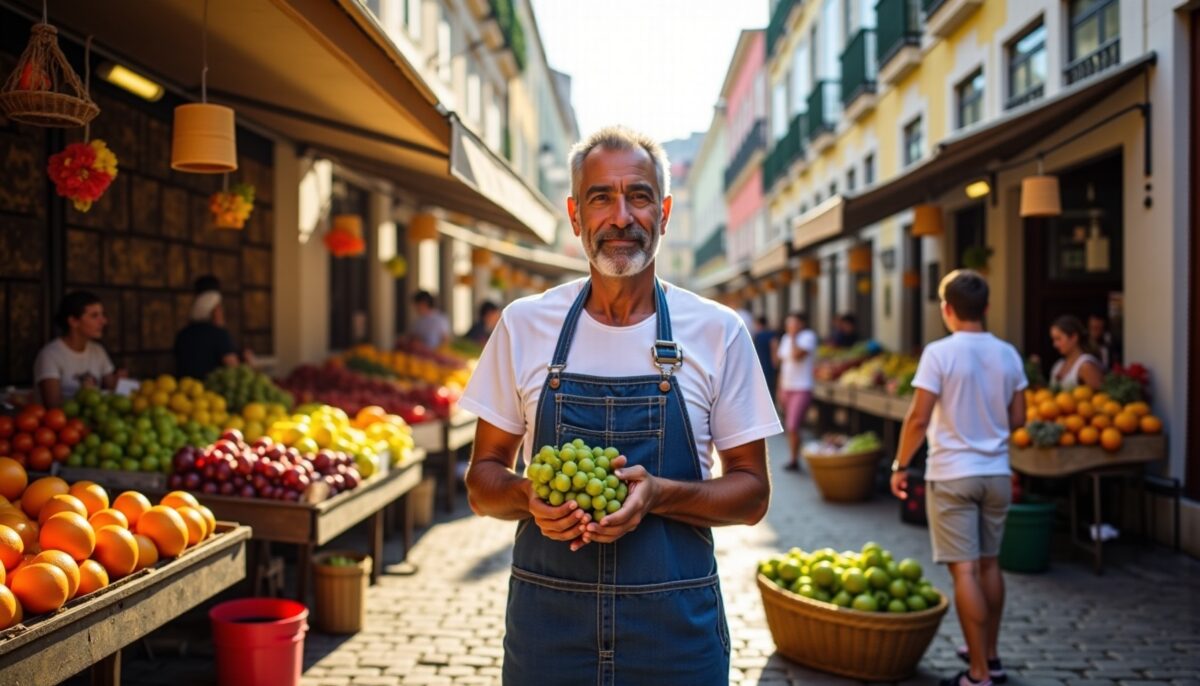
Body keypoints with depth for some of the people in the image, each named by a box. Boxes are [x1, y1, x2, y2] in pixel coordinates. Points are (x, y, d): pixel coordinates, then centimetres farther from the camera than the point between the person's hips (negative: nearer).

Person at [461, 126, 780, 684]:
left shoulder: (718, 331, -4)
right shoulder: (523, 324, -1)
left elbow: (752, 493, 0)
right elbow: (483, 481, 5)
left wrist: (658, 494, -18)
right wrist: (529, 496, -17)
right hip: (546, 622, 1)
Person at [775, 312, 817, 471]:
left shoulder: (808, 336, -8)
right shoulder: (786, 338, 13)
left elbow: (797, 355, -23)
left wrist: (793, 336, -13)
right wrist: (780, 388, 15)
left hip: (802, 389, -7)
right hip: (787, 388, 7)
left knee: (793, 427, -12)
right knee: (789, 427, 8)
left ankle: (794, 460, -1)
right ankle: (794, 458, 18)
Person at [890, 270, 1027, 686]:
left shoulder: (940, 353, -13)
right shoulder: (1008, 354, 3)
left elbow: (919, 419, -15)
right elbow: (1017, 419, 8)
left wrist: (900, 465, -4)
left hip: (952, 475, -5)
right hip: (997, 473, 6)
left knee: (965, 570, -2)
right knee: (989, 564, 17)